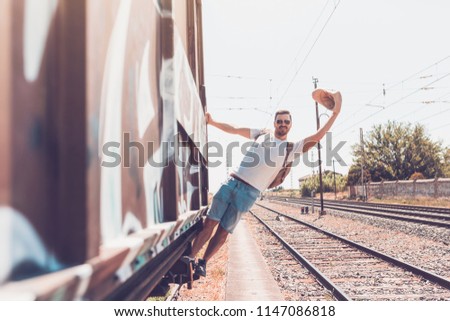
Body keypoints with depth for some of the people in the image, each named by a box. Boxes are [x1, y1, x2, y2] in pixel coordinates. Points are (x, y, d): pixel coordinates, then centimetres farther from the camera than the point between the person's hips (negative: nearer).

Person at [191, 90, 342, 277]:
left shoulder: (291, 148, 4)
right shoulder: (262, 134, 13)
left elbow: (317, 137, -7)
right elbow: (234, 129, 16)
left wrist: (335, 113, -11)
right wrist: (211, 122, 12)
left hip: (249, 193, -2)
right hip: (231, 182, 2)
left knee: (223, 231, -1)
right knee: (209, 223, -2)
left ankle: (203, 263, 15)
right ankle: (188, 259, 8)